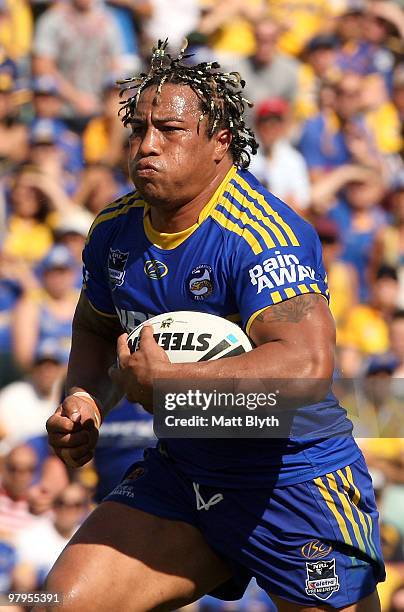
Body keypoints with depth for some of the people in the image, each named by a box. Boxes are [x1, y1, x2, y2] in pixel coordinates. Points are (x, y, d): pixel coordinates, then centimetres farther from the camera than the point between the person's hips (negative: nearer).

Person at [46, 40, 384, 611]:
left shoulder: (261, 236, -24)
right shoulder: (114, 230, 2)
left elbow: (307, 367, -39)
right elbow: (96, 328, 23)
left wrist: (160, 381, -33)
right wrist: (84, 403, 1)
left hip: (296, 482, -6)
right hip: (181, 473, 7)